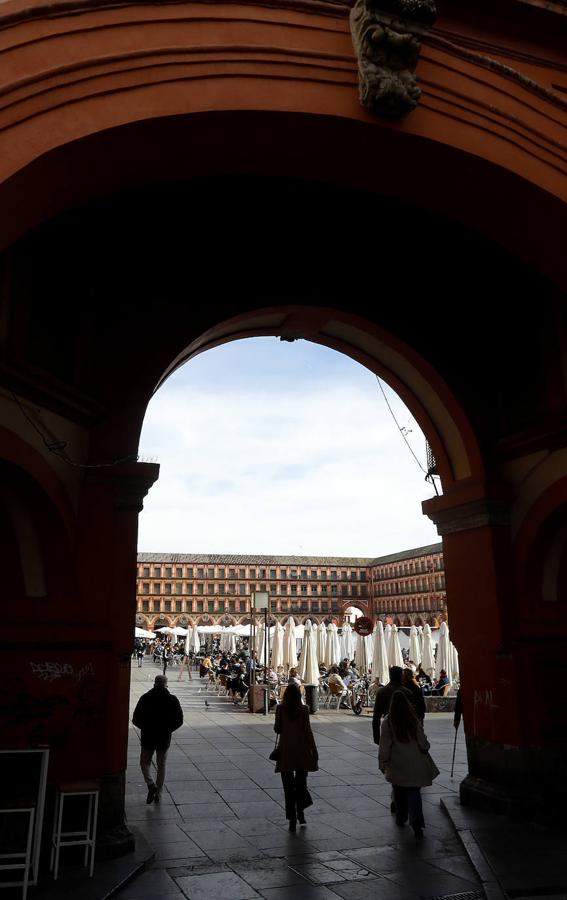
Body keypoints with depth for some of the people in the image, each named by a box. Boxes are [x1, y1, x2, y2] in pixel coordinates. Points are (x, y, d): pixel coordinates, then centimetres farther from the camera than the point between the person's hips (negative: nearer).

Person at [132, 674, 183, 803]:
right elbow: (179, 720, -4)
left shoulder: (145, 698, -7)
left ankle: (151, 784, -7)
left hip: (147, 738, -1)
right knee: (161, 766, 16)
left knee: (144, 763, 15)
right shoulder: (172, 700, -5)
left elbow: (136, 719, -5)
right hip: (164, 739, 1)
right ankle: (158, 794, 18)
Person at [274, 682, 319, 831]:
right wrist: (314, 751, 1)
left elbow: (277, 729, -2)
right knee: (301, 783, 18)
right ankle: (300, 811, 11)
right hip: (301, 750, 0)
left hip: (285, 751, 0)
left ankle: (292, 818, 6)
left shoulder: (280, 709, -6)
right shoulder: (303, 709, -7)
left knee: (288, 786, 7)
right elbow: (308, 731, -6)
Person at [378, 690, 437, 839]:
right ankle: (416, 824, -8)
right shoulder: (414, 720, -7)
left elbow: (384, 746, -6)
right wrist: (425, 748, 22)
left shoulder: (388, 722, -10)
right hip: (414, 765, 0)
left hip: (397, 766, 0)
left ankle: (401, 818, 31)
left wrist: (383, 764, 3)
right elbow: (422, 742, -1)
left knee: (399, 793, 19)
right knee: (414, 793, 4)